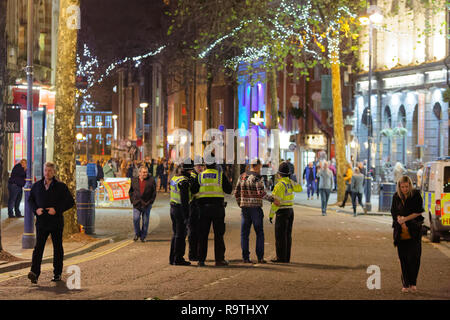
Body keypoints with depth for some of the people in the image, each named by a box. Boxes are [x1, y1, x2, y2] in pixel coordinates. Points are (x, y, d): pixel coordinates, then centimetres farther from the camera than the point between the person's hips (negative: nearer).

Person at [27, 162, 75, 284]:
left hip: (56, 222, -1)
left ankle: (57, 273, 19)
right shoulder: (37, 186, 7)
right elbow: (30, 200, 16)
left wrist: (57, 209, -15)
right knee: (38, 247, -12)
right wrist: (36, 209, -5)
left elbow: (70, 202, -2)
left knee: (57, 248, 8)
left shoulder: (61, 186, -1)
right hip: (41, 221, 1)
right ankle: (35, 273, -21)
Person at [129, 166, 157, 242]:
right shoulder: (134, 180, 7)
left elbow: (154, 193, 3)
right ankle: (137, 234, 11)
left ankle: (143, 236, 15)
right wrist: (132, 200, 5)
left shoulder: (151, 180, 0)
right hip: (136, 204, 1)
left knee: (145, 221, 2)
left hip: (146, 204, -1)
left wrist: (150, 202, -4)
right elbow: (130, 191, 16)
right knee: (136, 219, -10)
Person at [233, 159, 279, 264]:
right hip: (256, 208, -5)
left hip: (244, 208, 5)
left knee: (244, 233, 7)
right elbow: (261, 193, -21)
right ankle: (260, 257, 0)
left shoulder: (242, 176, 8)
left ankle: (245, 257, 3)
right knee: (259, 233, 4)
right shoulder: (257, 177, -10)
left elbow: (236, 192, 11)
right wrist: (273, 199, -12)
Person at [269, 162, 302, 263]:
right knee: (287, 235, 9)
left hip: (282, 212, -8)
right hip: (290, 211, 8)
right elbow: (299, 189, 26)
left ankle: (281, 257, -7)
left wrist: (271, 214, -14)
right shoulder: (290, 182, 7)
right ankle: (286, 258, 9)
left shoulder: (280, 184, -17)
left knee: (280, 235, -6)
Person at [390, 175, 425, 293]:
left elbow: (419, 212, -5)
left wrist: (405, 219, -12)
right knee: (403, 258, 1)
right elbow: (393, 212, 5)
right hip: (401, 231, 2)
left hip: (414, 231, -2)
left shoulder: (416, 195, -5)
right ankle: (406, 284, 8)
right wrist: (400, 221, -11)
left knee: (414, 257, -7)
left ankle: (413, 283, 5)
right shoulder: (396, 196, 2)